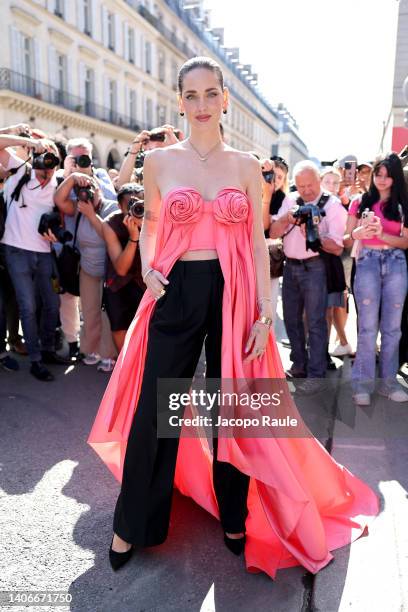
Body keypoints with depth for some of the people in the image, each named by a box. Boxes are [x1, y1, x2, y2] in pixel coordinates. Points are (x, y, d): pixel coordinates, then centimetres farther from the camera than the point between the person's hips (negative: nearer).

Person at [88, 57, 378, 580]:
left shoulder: (246, 165, 5)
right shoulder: (160, 161, 4)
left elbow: (258, 243, 3)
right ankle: (133, 523, 28)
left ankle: (234, 518, 33)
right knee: (154, 410, 5)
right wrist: (148, 270, -5)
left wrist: (265, 314, -4)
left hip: (234, 295, 1)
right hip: (176, 294, 0)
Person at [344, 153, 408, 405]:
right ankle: (364, 383, 3)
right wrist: (358, 233, -15)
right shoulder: (361, 203, 9)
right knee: (368, 326, -4)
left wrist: (381, 234, -12)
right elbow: (347, 239, 7)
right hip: (368, 263, -2)